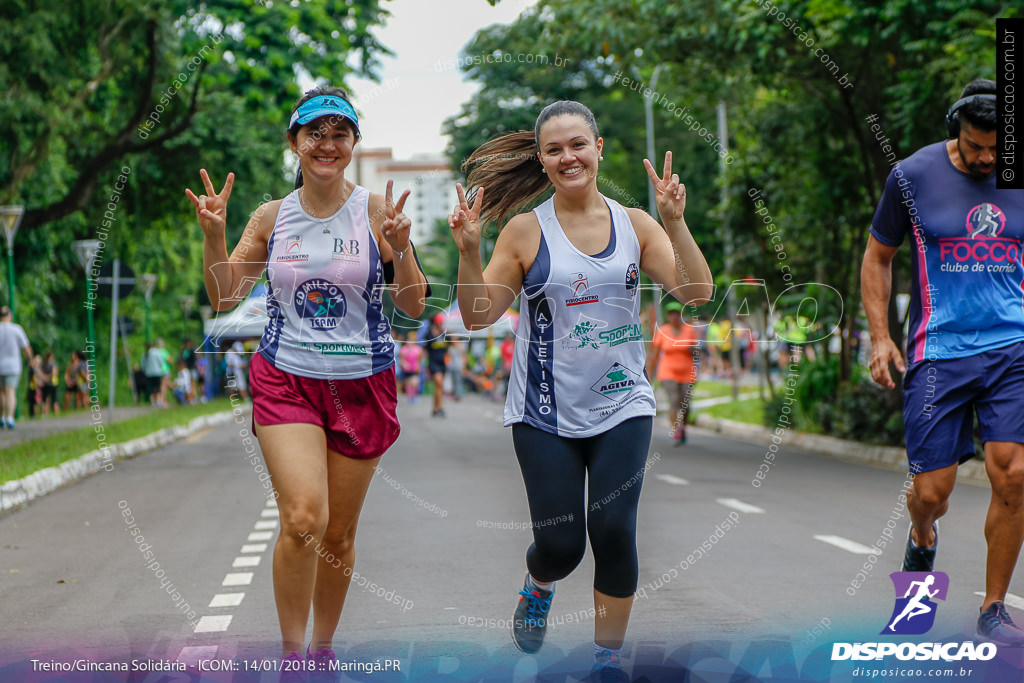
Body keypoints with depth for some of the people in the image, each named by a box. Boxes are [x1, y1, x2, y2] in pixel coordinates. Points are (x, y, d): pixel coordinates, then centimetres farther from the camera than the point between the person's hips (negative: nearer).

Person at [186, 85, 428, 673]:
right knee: (303, 519, -19)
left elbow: (414, 306, -3)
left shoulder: (376, 211, -2)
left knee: (338, 535, 8)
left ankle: (324, 647, 30)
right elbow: (225, 298, 7)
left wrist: (400, 248, -20)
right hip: (286, 380, 0)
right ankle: (292, 652, -2)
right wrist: (214, 234, -8)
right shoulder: (272, 217, 4)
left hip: (363, 384, 0)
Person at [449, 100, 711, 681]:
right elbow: (479, 315, -2)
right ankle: (538, 587, 37)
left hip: (622, 408, 1)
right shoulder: (526, 230, -2)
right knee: (561, 544, -2)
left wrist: (675, 222, -17)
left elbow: (697, 292, -4)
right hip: (546, 415, -1)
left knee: (614, 532, -9)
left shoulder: (634, 224, 3)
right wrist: (469, 250, -18)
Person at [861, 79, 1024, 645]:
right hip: (938, 350, -1)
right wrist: (880, 337, 1)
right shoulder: (912, 176, -1)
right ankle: (922, 537, 37)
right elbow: (877, 258, 9)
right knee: (932, 491, -2)